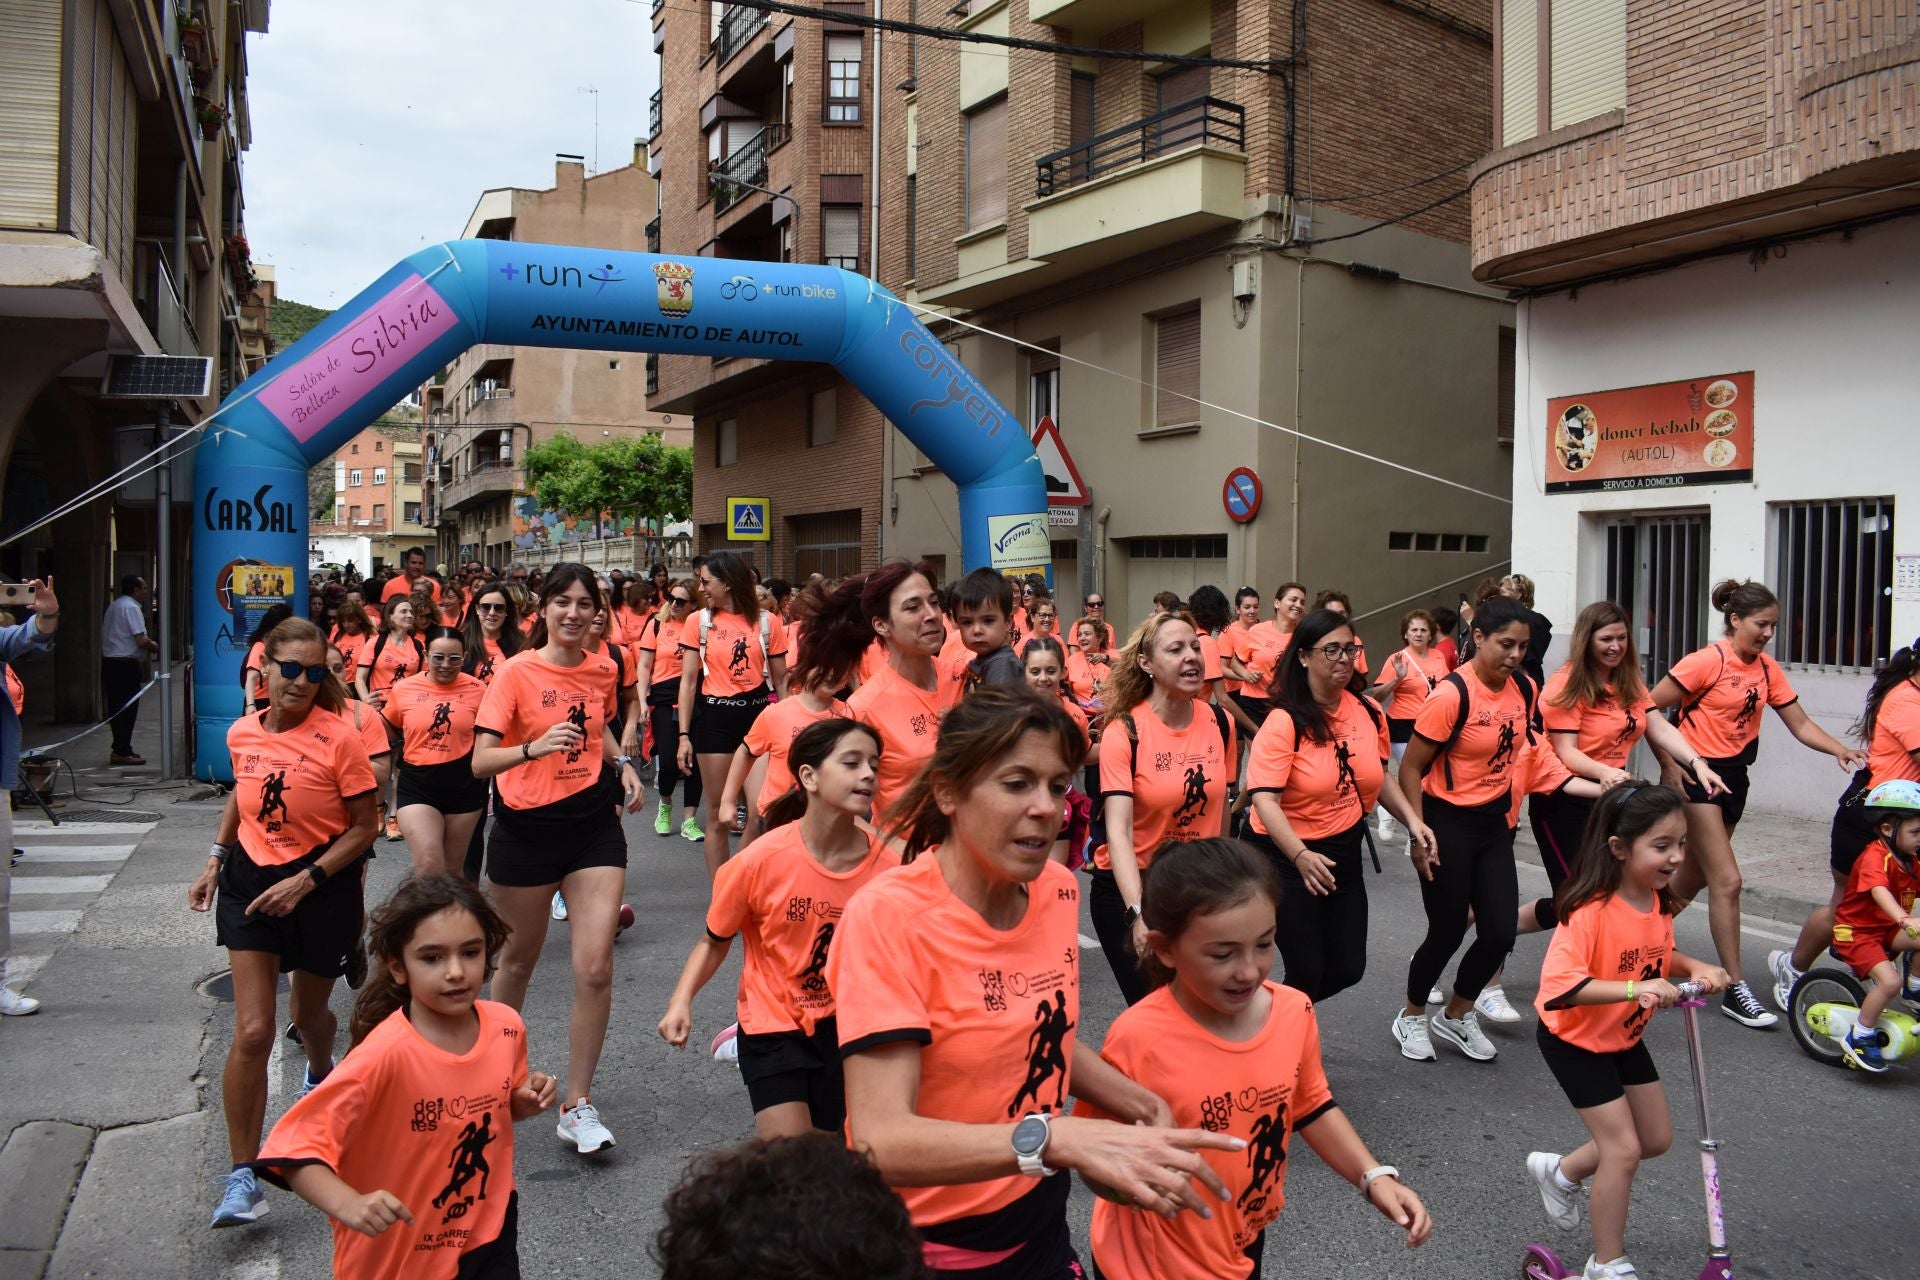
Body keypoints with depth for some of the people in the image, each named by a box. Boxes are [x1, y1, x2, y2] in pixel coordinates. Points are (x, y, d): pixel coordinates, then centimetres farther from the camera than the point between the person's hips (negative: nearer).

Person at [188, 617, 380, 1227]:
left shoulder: (338, 738, -16)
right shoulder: (242, 734, -2)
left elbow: (364, 826, -12)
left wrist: (305, 880, -19)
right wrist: (216, 860, 13)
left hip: (323, 885, -2)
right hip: (251, 880, 2)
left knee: (309, 1010, 19)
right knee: (253, 1032, -8)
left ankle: (320, 1076, 56)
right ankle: (243, 1175, 1)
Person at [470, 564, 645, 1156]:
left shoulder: (602, 669, 2)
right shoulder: (516, 672, -11)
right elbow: (480, 760, -17)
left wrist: (622, 764, 4)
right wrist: (534, 747, -35)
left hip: (593, 823, 3)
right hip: (526, 827, -2)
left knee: (596, 968, -7)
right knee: (519, 958, 16)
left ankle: (578, 1106, 6)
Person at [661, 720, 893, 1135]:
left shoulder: (886, 864, -15)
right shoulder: (762, 859, -20)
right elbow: (715, 942, -5)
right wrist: (681, 1001, -19)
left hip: (844, 1026, 3)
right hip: (774, 1028, -3)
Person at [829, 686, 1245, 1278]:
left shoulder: (1058, 891, -7)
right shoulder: (888, 916, -25)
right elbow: (882, 1140, -32)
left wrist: (1144, 1106, -6)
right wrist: (1059, 1137, -43)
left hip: (1039, 1223, 6)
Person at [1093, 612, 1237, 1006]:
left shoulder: (1219, 723, -4)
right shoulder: (1124, 732, -18)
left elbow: (1219, 804, 9)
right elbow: (1119, 831, -26)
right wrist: (1138, 913, -38)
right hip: (1129, 887, -4)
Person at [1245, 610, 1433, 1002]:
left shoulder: (1369, 712, -1)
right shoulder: (1285, 721, -20)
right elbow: (1264, 799, -27)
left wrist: (1412, 820, 0)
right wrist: (1301, 856, -39)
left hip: (1344, 852, 6)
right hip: (1287, 856, -6)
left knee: (1348, 969, 11)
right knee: (1307, 973, -3)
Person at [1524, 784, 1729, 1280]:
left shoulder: (1657, 901, -8)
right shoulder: (1590, 910, -33)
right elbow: (1559, 983, -42)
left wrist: (1694, 968, -11)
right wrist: (1634, 988, -50)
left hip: (1625, 1037, 8)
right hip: (1575, 1040, -8)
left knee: (1657, 1138, 17)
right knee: (1624, 1149, -6)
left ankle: (1560, 1172, 38)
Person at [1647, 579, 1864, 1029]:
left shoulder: (1768, 669, 5)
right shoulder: (1707, 661, -14)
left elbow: (1801, 724, 6)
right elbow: (1649, 709, -14)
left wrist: (1840, 750, -11)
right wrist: (1668, 763, -16)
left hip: (1733, 776, 7)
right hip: (1695, 774, -7)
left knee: (1693, 878, 14)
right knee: (1727, 880, -10)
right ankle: (1736, 989, -2)